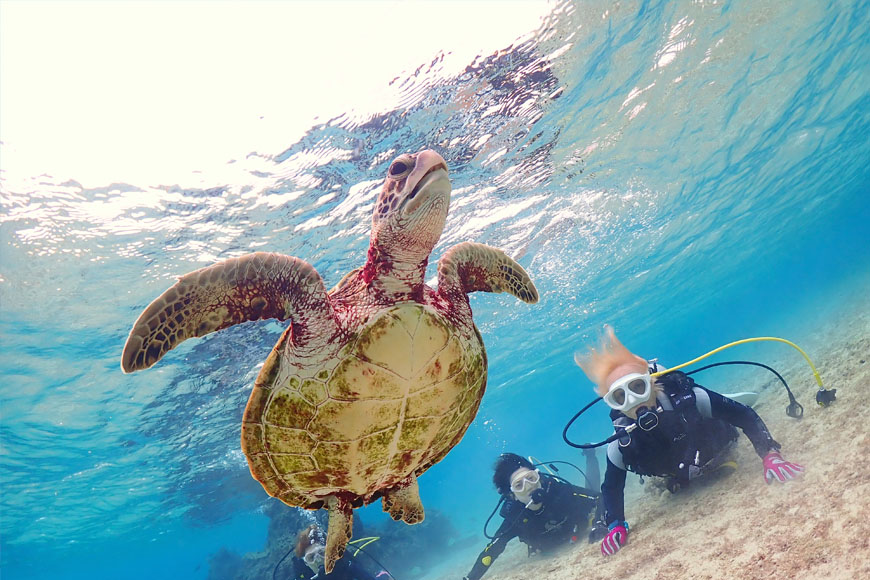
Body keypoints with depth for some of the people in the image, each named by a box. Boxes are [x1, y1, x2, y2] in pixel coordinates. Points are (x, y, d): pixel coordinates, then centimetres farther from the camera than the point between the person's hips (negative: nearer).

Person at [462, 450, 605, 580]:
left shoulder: (557, 488, -43)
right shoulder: (515, 517, -39)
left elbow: (598, 498, -34)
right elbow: (491, 550, -34)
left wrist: (602, 524, -53)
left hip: (578, 525, -1)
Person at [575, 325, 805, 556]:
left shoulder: (691, 399, -44)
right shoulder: (623, 445, -39)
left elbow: (746, 417, -32)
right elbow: (611, 488, -22)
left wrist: (770, 455, -44)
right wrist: (616, 526, -34)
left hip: (721, 456, -1)